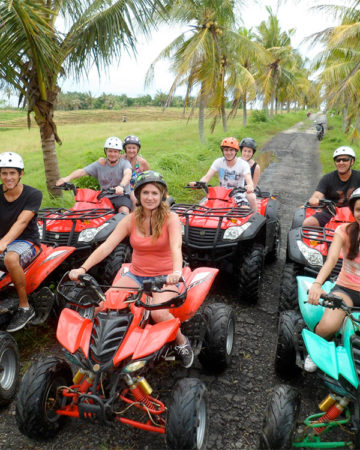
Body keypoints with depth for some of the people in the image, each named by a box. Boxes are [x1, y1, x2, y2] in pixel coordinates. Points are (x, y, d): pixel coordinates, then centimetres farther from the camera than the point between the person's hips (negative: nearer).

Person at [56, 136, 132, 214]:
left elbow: (128, 174, -25)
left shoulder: (124, 163, -2)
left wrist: (121, 186, -47)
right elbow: (82, 171, -6)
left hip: (122, 196, -2)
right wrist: (67, 178, -25)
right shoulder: (99, 165, 5)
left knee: (124, 211, -31)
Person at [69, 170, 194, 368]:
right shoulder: (131, 220, -1)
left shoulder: (170, 218, -9)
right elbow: (107, 246, -11)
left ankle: (182, 343, 0)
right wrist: (83, 268, -26)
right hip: (136, 275, 3)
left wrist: (176, 272, -47)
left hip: (164, 277, -3)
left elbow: (176, 247, -27)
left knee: (159, 313, -31)